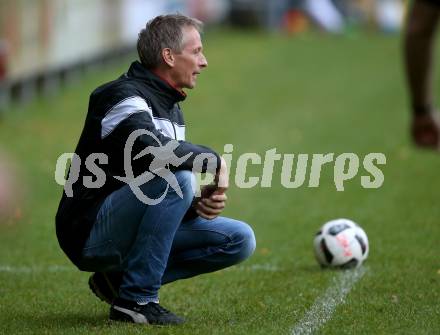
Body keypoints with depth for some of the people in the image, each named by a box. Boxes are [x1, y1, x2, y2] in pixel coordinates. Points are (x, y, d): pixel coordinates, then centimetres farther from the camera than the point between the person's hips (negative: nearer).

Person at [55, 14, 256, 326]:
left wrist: (198, 203, -5)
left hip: (129, 229, 9)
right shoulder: (125, 97, -14)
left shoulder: (170, 107, 15)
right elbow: (151, 150, -36)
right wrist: (213, 159, -21)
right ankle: (136, 299, -20)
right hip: (90, 233, -9)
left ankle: (120, 280, 5)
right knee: (175, 179, -31)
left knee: (240, 240, 1)